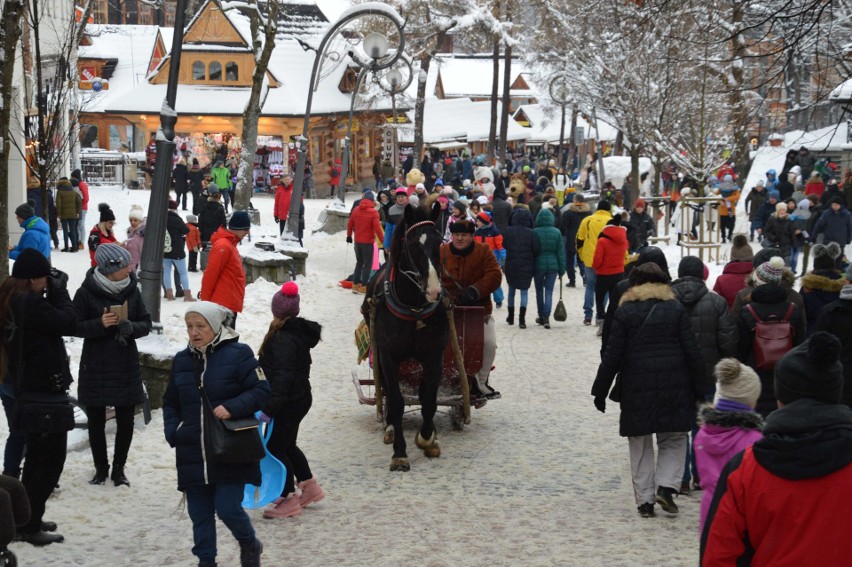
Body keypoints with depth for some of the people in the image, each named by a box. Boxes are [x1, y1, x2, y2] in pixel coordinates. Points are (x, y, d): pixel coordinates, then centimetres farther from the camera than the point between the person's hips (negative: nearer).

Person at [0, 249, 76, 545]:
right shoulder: (31, 304, -22)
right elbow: (69, 323, -19)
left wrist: (54, 291, 1)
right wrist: (59, 290, -9)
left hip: (26, 391, 10)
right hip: (46, 393, -10)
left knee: (36, 458, 20)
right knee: (51, 461, -1)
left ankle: (27, 520, 27)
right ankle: (30, 527, 2)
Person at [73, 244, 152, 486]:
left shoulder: (131, 290, 0)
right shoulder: (86, 292, -10)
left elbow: (146, 324, 5)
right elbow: (75, 327, -8)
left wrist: (131, 327, -17)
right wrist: (100, 324, -24)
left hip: (126, 366, 2)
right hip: (95, 367, -2)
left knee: (126, 421, 4)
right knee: (96, 420, 7)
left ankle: (119, 468, 20)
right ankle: (101, 468, 24)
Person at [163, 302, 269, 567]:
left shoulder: (238, 354, -8)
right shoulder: (182, 361, 9)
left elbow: (261, 391, -9)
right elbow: (170, 403, 19)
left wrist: (232, 408, -22)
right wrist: (172, 431, 2)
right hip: (192, 455, 5)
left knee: (228, 508, -7)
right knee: (200, 514, 8)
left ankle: (249, 544, 22)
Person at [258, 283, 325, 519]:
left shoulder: (283, 339, -23)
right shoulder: (299, 332, 8)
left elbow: (282, 377, -27)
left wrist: (269, 408, -27)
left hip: (288, 403, -10)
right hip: (299, 398, 10)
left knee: (275, 448, -1)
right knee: (287, 446, 22)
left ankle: (289, 499, 6)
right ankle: (309, 486, 32)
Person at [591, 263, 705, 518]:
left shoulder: (625, 312, -2)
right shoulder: (676, 309, 2)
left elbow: (612, 356, -4)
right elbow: (692, 352, 0)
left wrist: (600, 390, 4)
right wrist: (698, 389, 8)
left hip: (636, 389, 0)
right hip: (674, 389, 1)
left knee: (640, 445, 10)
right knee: (674, 439, 15)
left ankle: (645, 500, 9)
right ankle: (666, 486, -3)